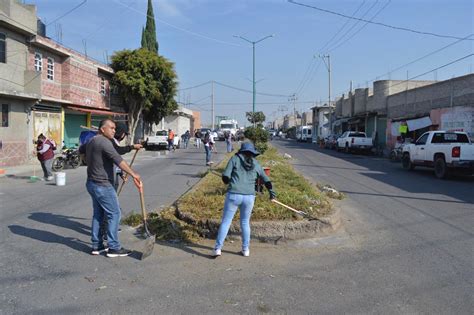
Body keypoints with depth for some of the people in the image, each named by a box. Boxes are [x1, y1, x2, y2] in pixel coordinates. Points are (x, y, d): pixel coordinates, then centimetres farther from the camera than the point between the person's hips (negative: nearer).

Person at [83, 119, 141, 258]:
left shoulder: (91, 142, 14)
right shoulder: (104, 142, -17)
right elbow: (118, 160, -27)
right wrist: (133, 174, -32)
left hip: (92, 183, 10)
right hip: (102, 185, -10)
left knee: (98, 214, 15)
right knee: (114, 214, -4)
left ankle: (96, 246, 21)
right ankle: (114, 248, 0)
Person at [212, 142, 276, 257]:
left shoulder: (235, 159, 3)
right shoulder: (256, 164, 11)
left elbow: (225, 176, -4)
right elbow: (266, 180, 20)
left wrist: (228, 182, 19)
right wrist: (271, 191, 38)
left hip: (233, 195, -2)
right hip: (249, 197, 2)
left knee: (225, 222, 8)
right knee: (245, 222, 19)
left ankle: (217, 248, 6)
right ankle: (245, 249, 24)